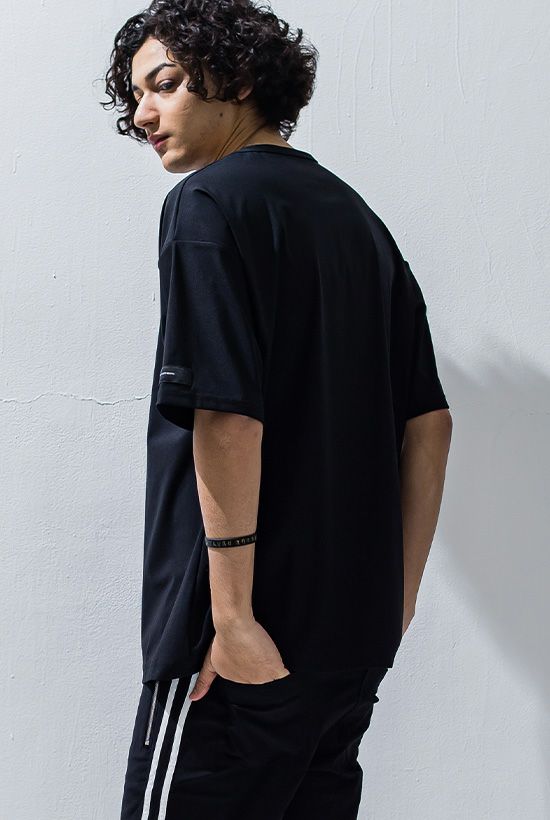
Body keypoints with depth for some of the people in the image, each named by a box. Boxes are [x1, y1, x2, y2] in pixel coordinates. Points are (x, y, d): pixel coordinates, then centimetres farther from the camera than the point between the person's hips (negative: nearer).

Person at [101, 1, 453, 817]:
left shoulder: (210, 202, -7)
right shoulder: (359, 217, 15)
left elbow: (226, 414, -19)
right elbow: (428, 421, 14)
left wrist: (233, 612, -17)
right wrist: (398, 594, 16)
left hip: (254, 635, -8)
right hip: (356, 635, 8)